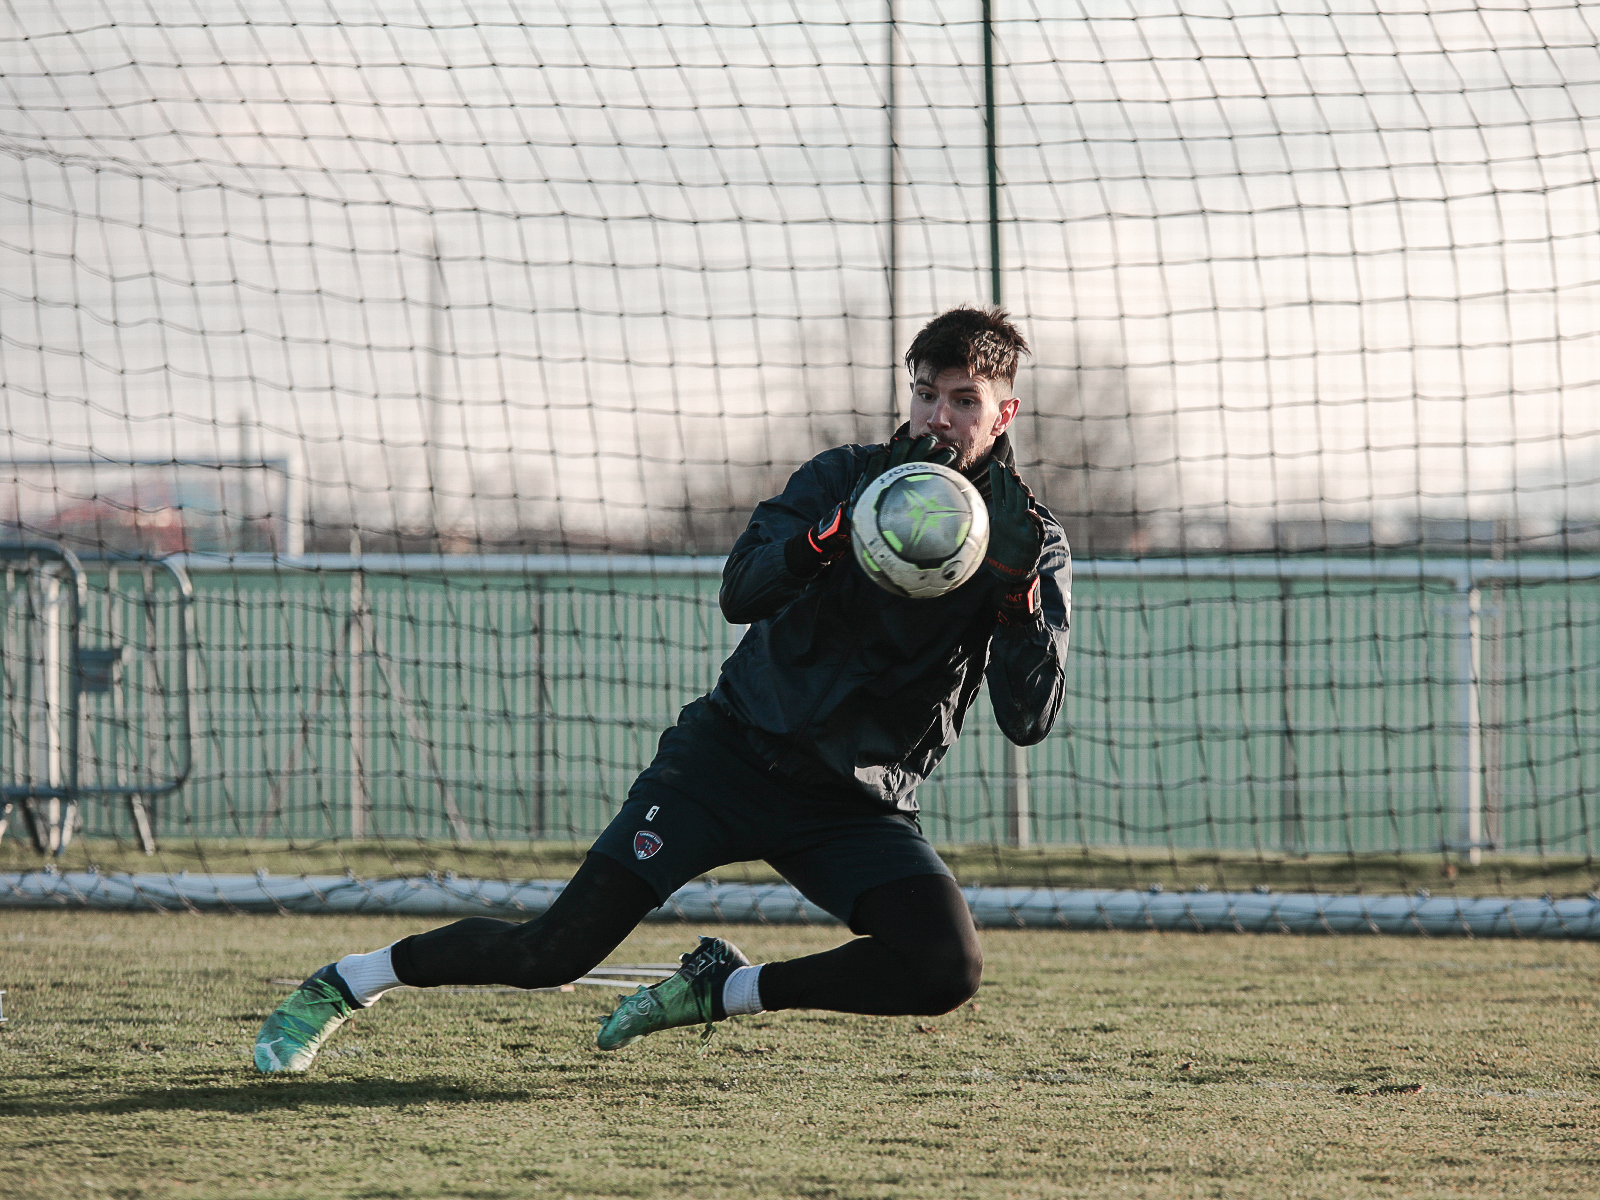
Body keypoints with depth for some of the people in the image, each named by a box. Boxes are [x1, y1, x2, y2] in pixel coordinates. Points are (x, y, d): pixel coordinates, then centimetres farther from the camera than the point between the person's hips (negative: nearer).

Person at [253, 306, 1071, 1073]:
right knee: (559, 948, -14)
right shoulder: (844, 478, -1)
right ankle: (348, 981, 8)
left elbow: (1027, 721, -12)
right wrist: (837, 530, -34)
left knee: (949, 971, -23)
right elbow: (741, 594, -17)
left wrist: (1019, 585, -25)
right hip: (736, 752, -2)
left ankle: (729, 989, 0)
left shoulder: (1032, 544, -1)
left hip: (857, 807, 2)